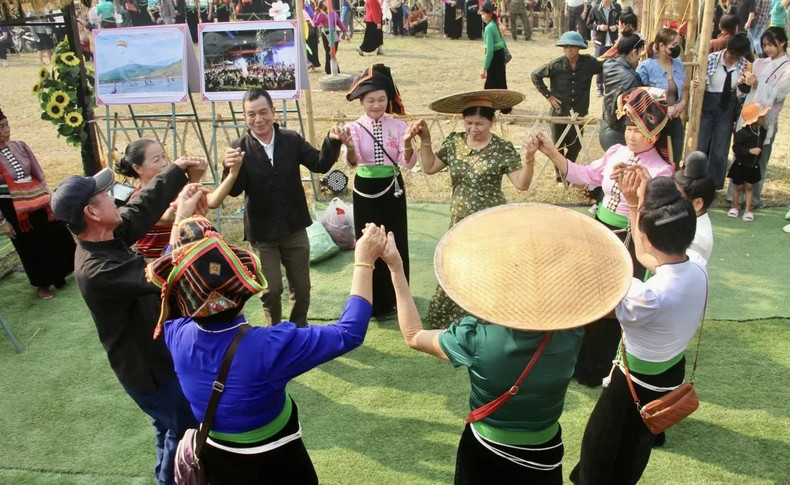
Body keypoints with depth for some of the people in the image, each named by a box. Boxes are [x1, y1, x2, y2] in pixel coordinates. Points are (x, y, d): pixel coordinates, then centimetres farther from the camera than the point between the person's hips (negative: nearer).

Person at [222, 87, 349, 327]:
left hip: (294, 228, 2)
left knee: (301, 287, 16)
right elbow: (234, 190, -20)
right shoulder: (239, 148, -12)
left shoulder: (292, 140, -5)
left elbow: (320, 165, -7)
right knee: (270, 290, 6)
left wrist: (332, 141, -25)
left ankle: (299, 329, 40)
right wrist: (231, 168, -41)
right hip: (262, 232, -2)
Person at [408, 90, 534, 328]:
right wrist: (425, 140, -1)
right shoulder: (454, 142, 0)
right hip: (460, 224, 4)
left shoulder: (503, 149, -11)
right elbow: (429, 168, 8)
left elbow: (522, 184, -16)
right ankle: (453, 322, 31)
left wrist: (529, 157, -31)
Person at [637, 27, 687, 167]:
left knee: (674, 164, 14)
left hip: (675, 121, 6)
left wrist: (682, 103, -4)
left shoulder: (679, 65, 6)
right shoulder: (646, 67, -14)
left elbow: (684, 89, 18)